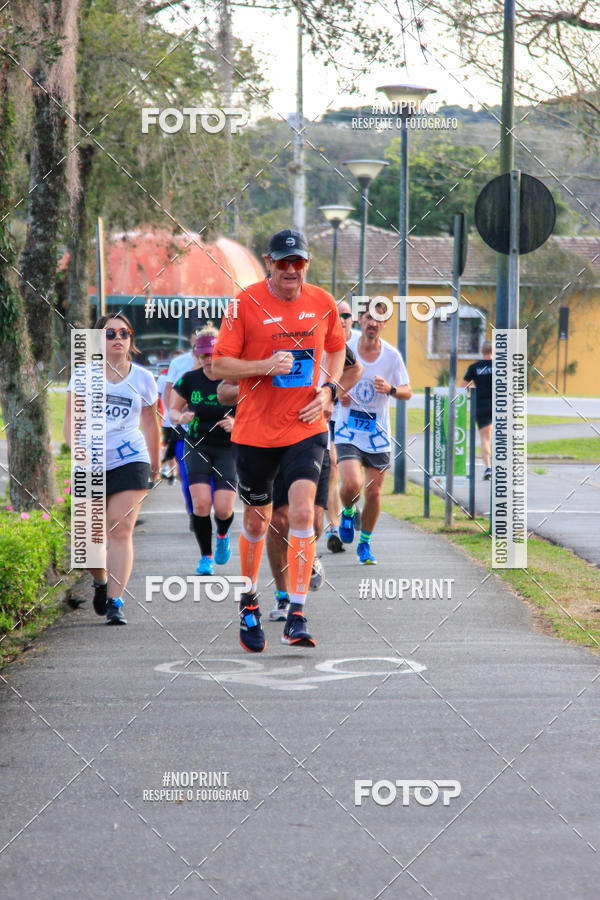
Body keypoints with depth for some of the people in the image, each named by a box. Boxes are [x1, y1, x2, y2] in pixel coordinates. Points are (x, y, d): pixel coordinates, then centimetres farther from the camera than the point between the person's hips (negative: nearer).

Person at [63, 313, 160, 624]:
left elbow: (150, 424, 18)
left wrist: (155, 465, 24)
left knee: (120, 528, -12)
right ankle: (101, 582, 32)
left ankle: (115, 603, -13)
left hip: (130, 461, 0)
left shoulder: (142, 378, 6)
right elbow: (71, 419, -2)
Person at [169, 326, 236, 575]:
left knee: (223, 508, -12)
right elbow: (173, 410, 8)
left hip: (228, 448, -1)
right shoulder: (189, 380, -5)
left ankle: (222, 535, 26)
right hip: (197, 447, 1)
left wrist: (236, 423, -24)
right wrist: (181, 417, -16)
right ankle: (206, 556, 4)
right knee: (201, 502, -15)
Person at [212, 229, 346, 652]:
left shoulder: (323, 303, 2)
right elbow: (220, 364, -5)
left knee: (303, 512, -17)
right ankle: (249, 602, 35)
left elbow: (336, 349, 21)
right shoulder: (246, 303, -7)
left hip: (307, 427, 1)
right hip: (256, 430, -1)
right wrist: (266, 366, -20)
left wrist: (329, 389, 4)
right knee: (257, 520, 11)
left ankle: (297, 616, -15)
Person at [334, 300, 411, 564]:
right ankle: (347, 512, 15)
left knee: (373, 492, 4)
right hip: (348, 430, -1)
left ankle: (365, 544, 25)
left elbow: (407, 391, 2)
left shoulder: (391, 355, -5)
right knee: (352, 485, -21)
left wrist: (391, 389, -19)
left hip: (378, 433, 2)